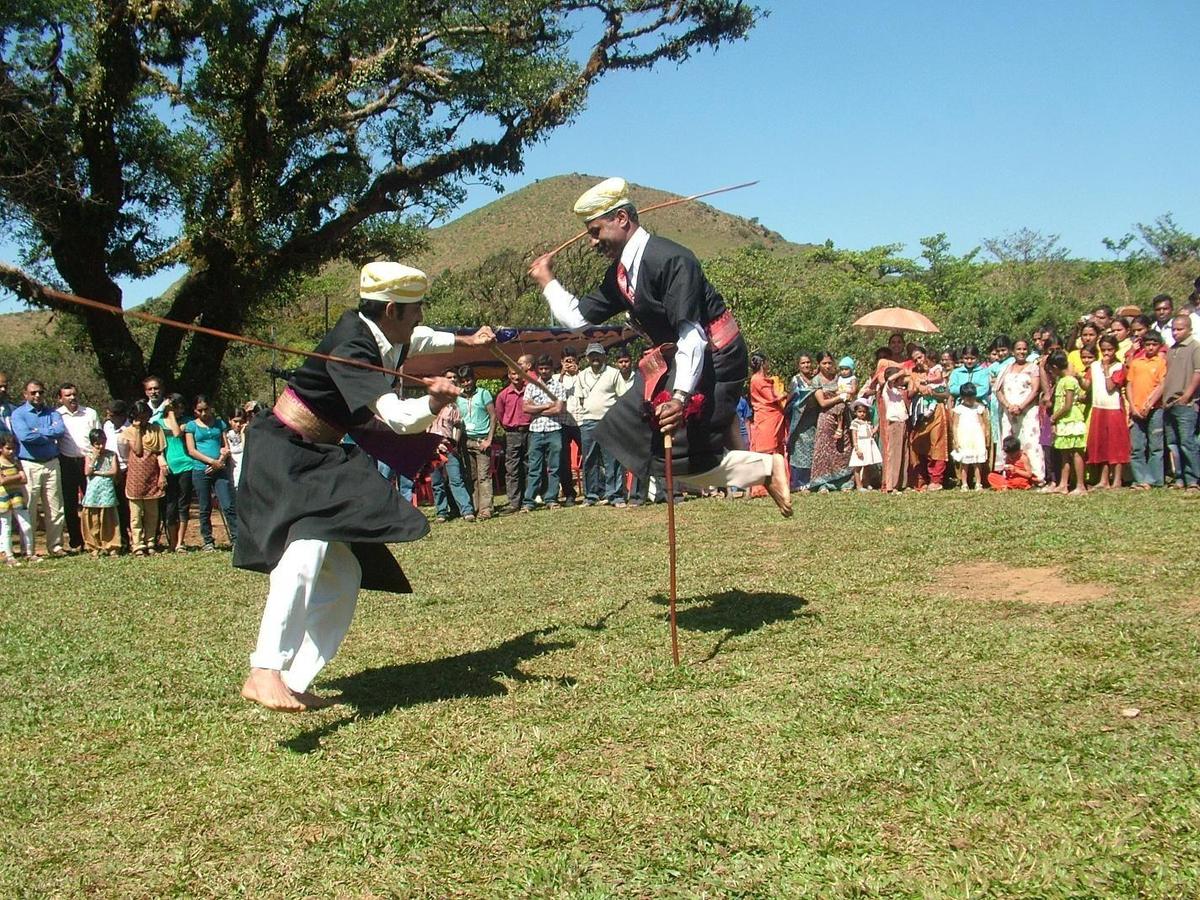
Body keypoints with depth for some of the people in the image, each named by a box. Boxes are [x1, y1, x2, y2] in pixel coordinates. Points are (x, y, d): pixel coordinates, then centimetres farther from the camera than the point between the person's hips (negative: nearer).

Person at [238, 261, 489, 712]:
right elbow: (397, 417, -38)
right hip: (281, 454, -10)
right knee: (308, 546, -34)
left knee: (342, 576, 8)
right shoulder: (351, 349, -25)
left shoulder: (384, 336, 2)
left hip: (319, 460, 10)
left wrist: (466, 340, 36)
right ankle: (264, 672, -39)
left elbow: (415, 340, 28)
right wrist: (433, 403, -55)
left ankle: (294, 683, 10)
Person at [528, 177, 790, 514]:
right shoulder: (620, 273, 5)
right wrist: (546, 280, 12)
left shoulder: (669, 259, -23)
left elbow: (692, 335, -29)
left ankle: (767, 467, 2)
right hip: (676, 358, 10)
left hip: (715, 357, -10)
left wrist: (680, 397, -37)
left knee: (680, 453, -12)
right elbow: (579, 318, 14)